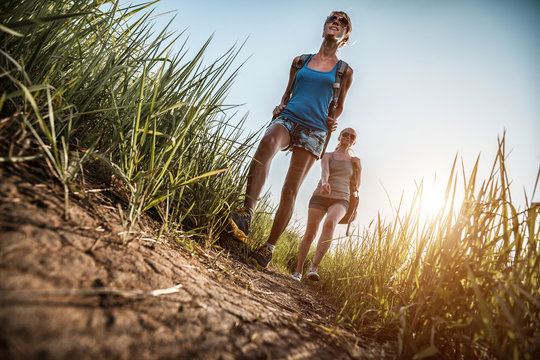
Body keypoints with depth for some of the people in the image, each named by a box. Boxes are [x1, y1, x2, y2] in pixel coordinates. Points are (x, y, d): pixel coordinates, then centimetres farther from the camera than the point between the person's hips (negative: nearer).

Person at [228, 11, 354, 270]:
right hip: (287, 118, 1)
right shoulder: (300, 61, 21)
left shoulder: (344, 72, 17)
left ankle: (269, 247, -2)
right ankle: (247, 214, -43)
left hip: (312, 131, 0)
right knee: (268, 143, -37)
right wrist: (280, 107, 7)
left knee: (290, 190, -10)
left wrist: (333, 122, 5)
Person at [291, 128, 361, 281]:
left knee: (330, 223, -32)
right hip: (320, 196, 0)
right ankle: (298, 271, 8)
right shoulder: (327, 156, 11)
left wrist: (359, 168, 2)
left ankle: (314, 267, -35)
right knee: (310, 233, -7)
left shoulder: (354, 161, 17)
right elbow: (324, 171, -12)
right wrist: (324, 182, -34)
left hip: (340, 200, 0)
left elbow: (355, 186, 15)